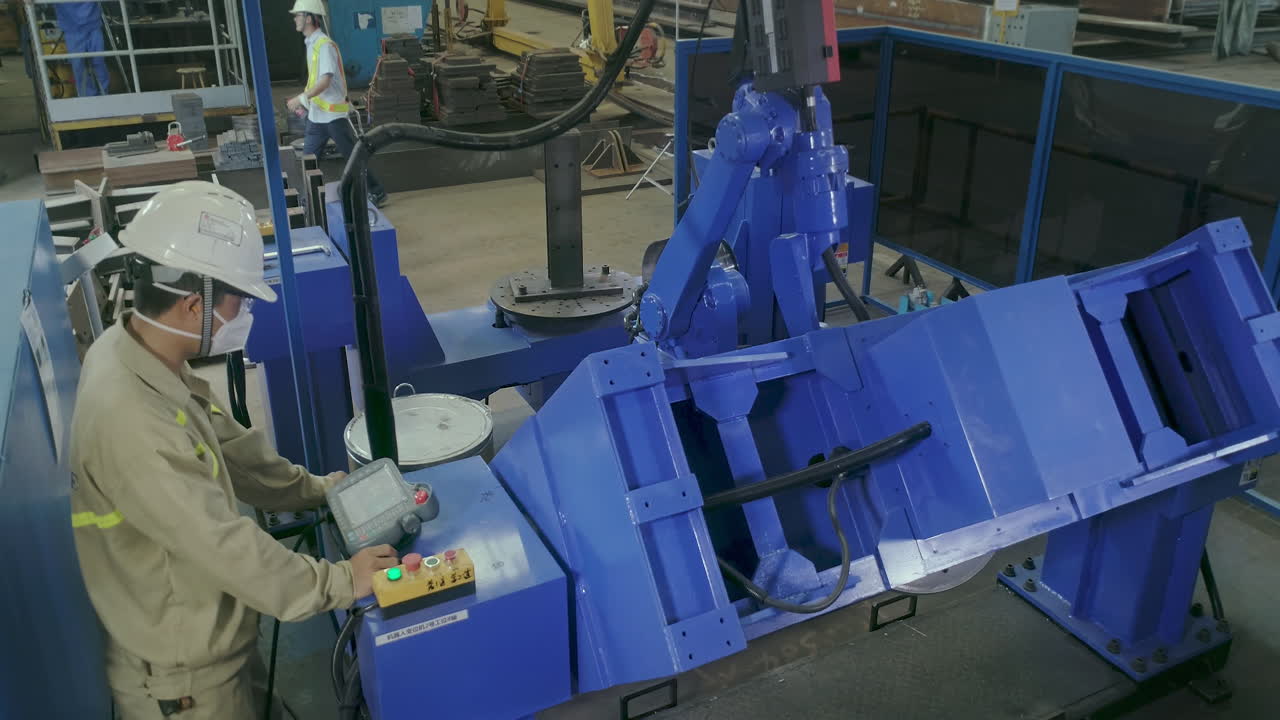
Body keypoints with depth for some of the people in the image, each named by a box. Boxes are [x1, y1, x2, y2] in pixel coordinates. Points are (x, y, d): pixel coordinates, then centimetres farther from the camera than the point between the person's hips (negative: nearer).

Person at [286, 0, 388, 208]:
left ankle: (377, 193, 13)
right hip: (316, 115, 9)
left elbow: (325, 80, -24)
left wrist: (301, 98, -23)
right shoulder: (311, 44, 11)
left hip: (333, 114, -9)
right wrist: (304, 100, 11)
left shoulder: (325, 45, -16)